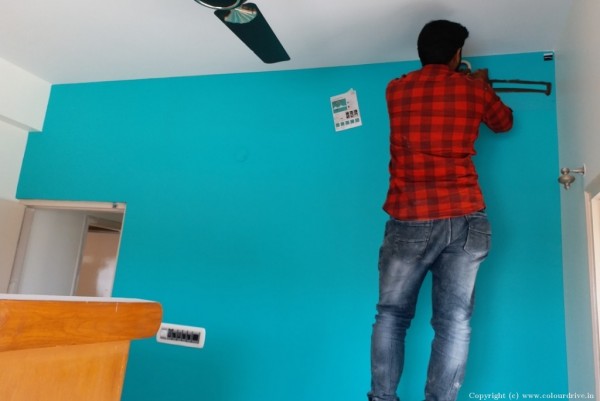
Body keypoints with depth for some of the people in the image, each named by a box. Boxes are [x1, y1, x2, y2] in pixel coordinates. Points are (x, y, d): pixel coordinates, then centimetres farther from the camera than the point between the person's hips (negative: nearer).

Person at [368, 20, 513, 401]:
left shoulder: (396, 90, 9)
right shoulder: (474, 89, 9)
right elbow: (505, 122, 29)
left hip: (410, 220, 0)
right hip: (465, 219, 1)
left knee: (392, 315, 12)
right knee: (454, 322, 5)